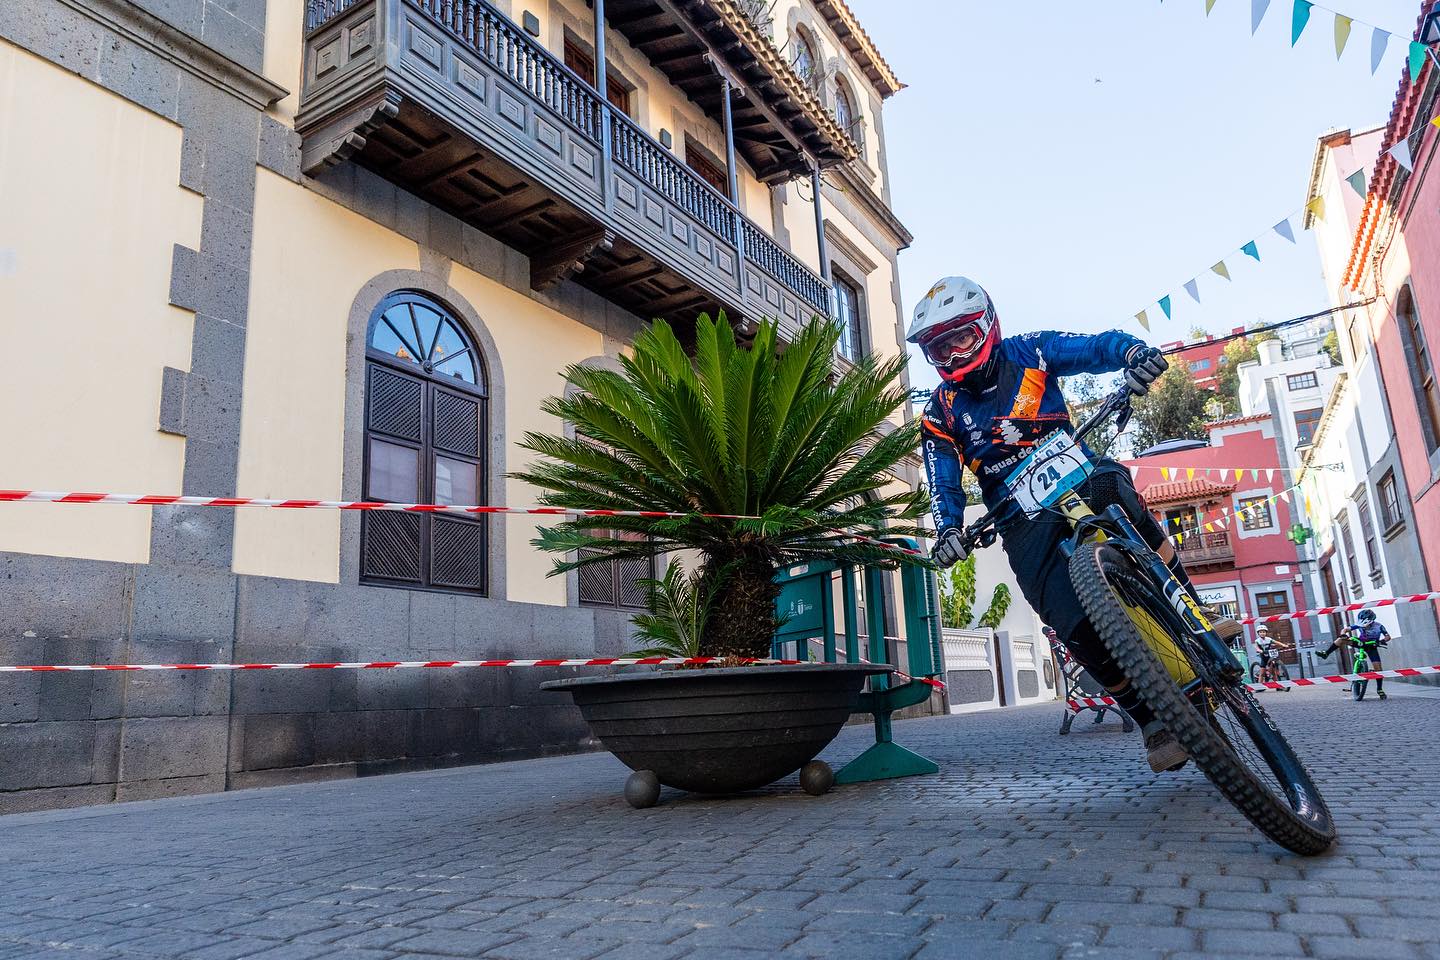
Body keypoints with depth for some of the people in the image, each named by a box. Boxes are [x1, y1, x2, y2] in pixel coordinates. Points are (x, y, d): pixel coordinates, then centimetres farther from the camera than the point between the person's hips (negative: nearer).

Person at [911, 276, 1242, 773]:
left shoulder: (1030, 352, 3)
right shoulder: (941, 413, 4)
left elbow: (1098, 345, -6)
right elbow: (944, 484, -1)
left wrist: (1135, 352, -30)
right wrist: (948, 529, -21)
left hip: (1076, 478, 0)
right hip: (1022, 522, 1)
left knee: (1112, 487, -38)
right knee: (1077, 625, -20)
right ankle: (1150, 718, -2)